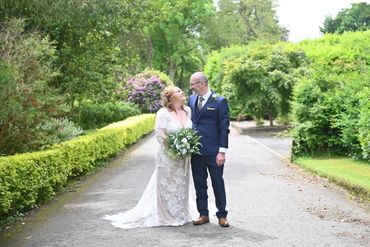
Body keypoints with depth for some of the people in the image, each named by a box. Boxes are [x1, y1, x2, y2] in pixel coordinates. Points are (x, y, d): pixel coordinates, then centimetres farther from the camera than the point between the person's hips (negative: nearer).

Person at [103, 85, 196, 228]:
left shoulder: (188, 111, 5)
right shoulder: (163, 113, -12)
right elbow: (159, 134, -13)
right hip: (168, 156, -5)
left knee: (182, 185, 14)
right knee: (167, 185, 4)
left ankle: (181, 215, 27)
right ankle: (167, 216, 16)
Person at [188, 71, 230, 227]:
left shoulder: (220, 101, -7)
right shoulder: (191, 99, 9)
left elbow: (224, 128, -9)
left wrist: (222, 151, -13)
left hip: (213, 152, -5)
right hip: (195, 150, 5)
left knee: (218, 183, 4)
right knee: (199, 184, 11)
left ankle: (222, 215, 14)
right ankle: (203, 214, 21)